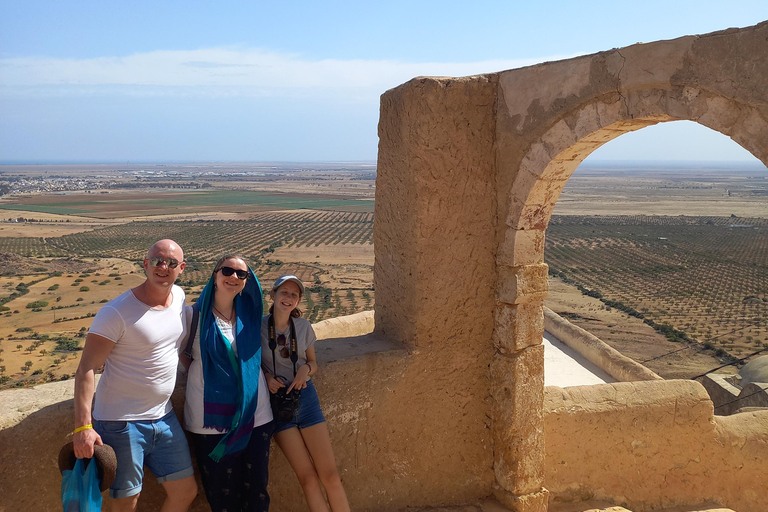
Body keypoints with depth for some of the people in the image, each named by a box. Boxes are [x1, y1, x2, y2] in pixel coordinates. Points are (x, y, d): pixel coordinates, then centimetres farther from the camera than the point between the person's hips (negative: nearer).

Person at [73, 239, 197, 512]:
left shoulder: (179, 296, 3)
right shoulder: (116, 312, -18)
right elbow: (86, 369, -20)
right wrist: (83, 426, -27)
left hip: (163, 417, 7)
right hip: (121, 423, -6)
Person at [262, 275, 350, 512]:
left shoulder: (303, 326, 0)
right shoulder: (258, 326, -7)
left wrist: (306, 369, -9)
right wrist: (265, 376, -13)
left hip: (305, 397, 2)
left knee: (330, 476, -2)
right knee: (308, 478, -4)